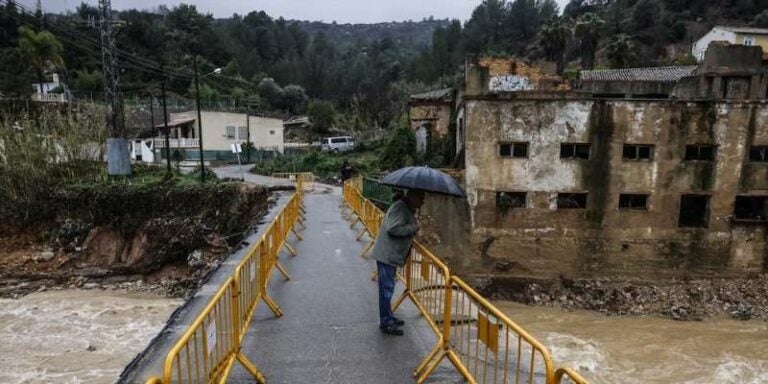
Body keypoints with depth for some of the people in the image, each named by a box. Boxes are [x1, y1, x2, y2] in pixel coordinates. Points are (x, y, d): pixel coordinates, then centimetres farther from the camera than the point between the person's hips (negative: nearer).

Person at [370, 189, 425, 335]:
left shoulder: (407, 209, 14)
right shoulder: (400, 208, -19)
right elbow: (393, 229, -29)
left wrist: (413, 229, 8)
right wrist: (413, 228, -21)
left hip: (391, 255, 10)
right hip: (387, 255, -10)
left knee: (388, 288, 19)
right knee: (386, 289, -2)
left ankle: (388, 317, 31)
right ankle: (386, 323, 8)